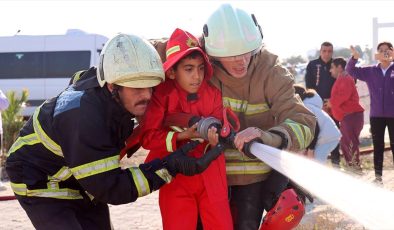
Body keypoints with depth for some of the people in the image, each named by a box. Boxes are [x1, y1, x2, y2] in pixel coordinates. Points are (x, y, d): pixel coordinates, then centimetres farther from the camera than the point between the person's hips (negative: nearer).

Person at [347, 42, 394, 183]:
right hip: (376, 115, 2)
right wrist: (355, 58, -17)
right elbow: (351, 71, 4)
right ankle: (378, 175, 16)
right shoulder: (370, 71, 5)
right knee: (378, 146, 8)